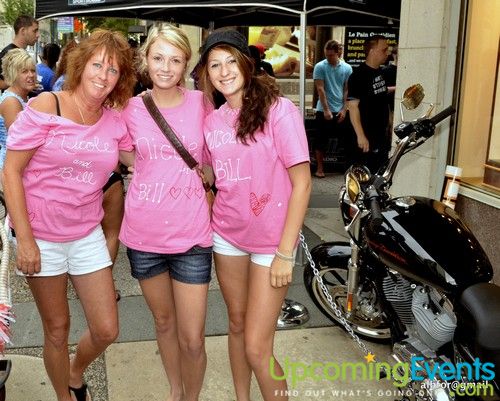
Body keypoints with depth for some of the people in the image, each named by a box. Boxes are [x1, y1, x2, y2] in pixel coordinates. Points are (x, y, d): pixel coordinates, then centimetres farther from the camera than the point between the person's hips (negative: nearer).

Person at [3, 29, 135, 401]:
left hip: (88, 235, 4)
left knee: (106, 330, 6)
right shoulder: (46, 106, -11)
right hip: (41, 237, -3)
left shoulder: (116, 122, 1)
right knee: (57, 328, 11)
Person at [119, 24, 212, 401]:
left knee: (192, 340, 1)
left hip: (191, 236, -1)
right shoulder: (131, 110, -2)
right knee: (164, 322, 20)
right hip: (144, 235, 2)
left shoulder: (201, 103, -4)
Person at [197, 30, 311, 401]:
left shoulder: (278, 109, -14)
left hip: (271, 240, -5)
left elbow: (302, 183, -15)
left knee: (257, 348, -4)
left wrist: (285, 253, -16)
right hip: (226, 235, 5)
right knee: (237, 324, 18)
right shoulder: (212, 121, 3)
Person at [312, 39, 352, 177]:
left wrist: (344, 109, -4)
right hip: (324, 110, -2)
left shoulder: (347, 68, 3)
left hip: (341, 111, 2)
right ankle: (320, 168, 12)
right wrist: (326, 110, -13)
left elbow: (347, 90, 4)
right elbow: (320, 89, -8)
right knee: (321, 140, 3)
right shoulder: (320, 67, -5)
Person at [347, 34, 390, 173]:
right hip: (366, 138, -9)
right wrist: (360, 136, -25)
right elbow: (353, 106, -21)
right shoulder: (358, 75, -16)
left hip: (381, 135, 9)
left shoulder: (381, 72, 10)